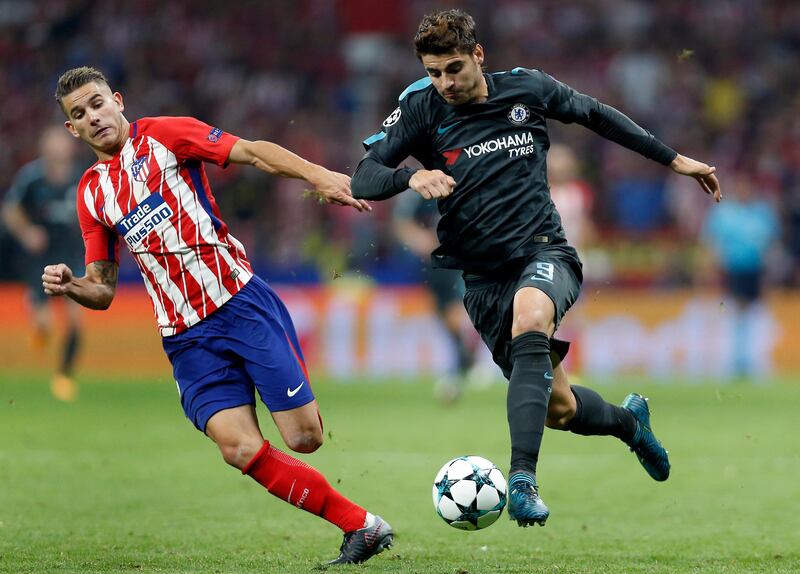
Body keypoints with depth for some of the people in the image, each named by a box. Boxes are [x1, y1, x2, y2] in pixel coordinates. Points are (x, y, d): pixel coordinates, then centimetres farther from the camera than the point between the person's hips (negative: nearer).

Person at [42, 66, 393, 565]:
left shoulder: (163, 135, 2)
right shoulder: (91, 193, 15)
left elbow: (253, 152, -7)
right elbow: (103, 289, 17)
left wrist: (317, 174, -22)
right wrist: (69, 286, -5)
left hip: (241, 303, -3)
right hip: (187, 337, 3)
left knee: (306, 437, -13)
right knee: (240, 448, -14)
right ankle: (360, 526, -4)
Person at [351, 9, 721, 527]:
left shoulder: (528, 89, 0)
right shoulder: (421, 109, -4)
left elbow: (595, 114, 16)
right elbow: (363, 179, -9)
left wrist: (673, 160, 19)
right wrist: (410, 178, -31)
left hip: (544, 252, -1)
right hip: (484, 277, 1)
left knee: (529, 317, -37)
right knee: (559, 410, 4)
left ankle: (523, 478, -43)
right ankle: (629, 420, 41)